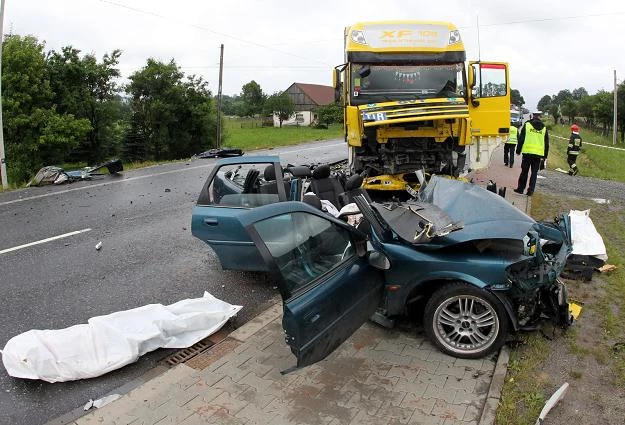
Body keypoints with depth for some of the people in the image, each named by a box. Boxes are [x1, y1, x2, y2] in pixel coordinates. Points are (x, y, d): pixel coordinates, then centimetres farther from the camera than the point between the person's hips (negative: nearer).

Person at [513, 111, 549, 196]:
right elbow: (546, 144, 13)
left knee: (524, 171, 7)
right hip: (538, 154, 2)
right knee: (534, 173, 6)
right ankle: (530, 190, 4)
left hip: (527, 152, -2)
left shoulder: (527, 125, 0)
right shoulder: (544, 128, 10)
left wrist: (518, 151, 5)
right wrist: (545, 156, 18)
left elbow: (521, 139, -2)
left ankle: (520, 188, 13)